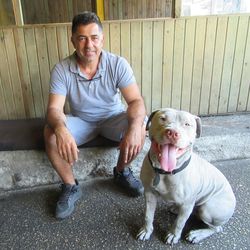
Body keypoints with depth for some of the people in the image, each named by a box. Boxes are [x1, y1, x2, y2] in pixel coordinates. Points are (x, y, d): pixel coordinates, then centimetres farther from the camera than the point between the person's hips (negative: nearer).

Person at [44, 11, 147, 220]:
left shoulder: (118, 64, -19)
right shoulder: (61, 70, -18)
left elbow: (136, 101, -25)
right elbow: (54, 108, -25)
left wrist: (134, 128, -47)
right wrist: (60, 129, -50)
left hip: (113, 118, 0)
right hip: (80, 121, 1)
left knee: (140, 126, -29)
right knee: (50, 133, -26)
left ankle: (122, 171, 1)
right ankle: (71, 187, -4)